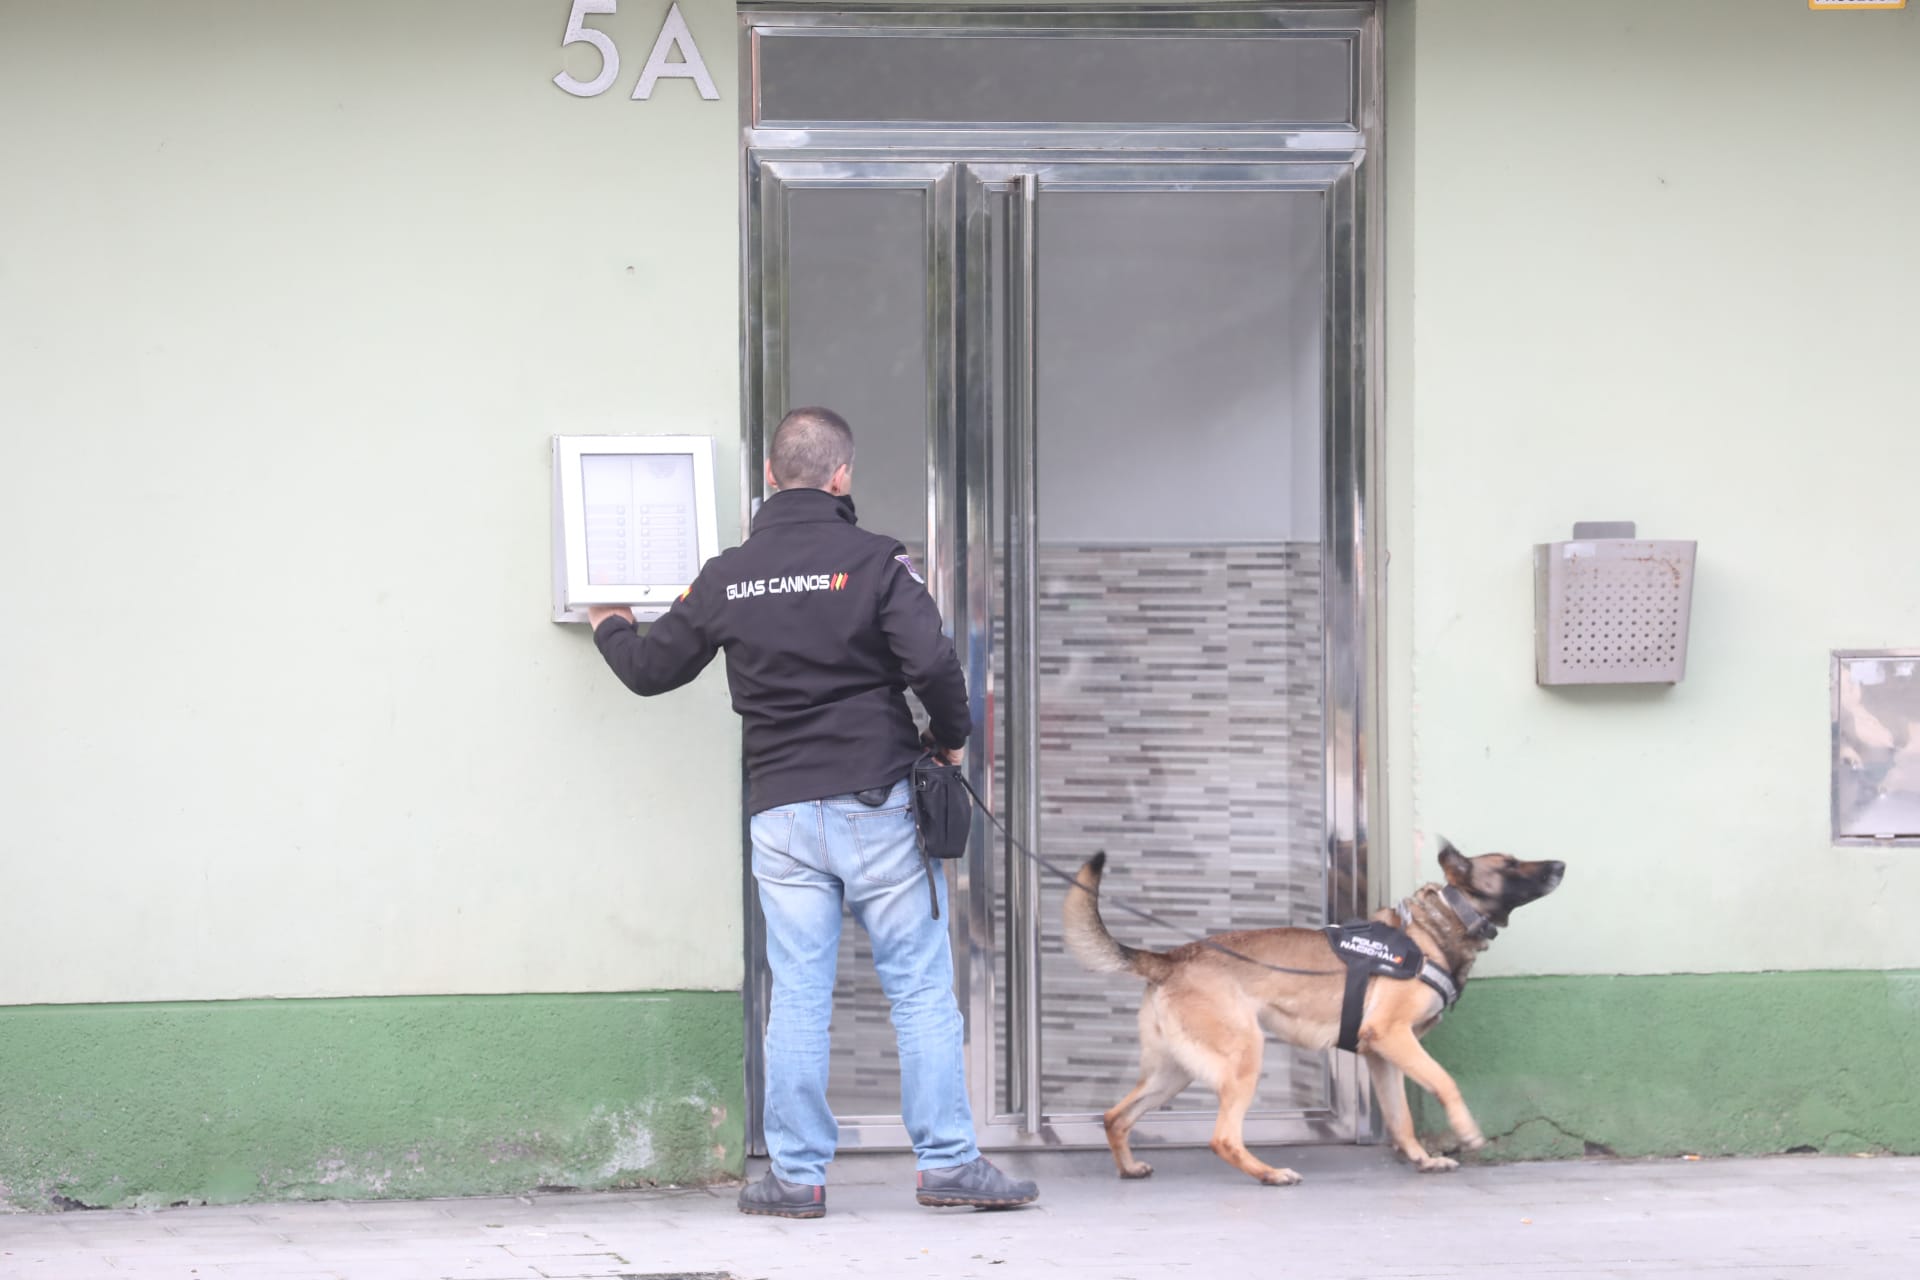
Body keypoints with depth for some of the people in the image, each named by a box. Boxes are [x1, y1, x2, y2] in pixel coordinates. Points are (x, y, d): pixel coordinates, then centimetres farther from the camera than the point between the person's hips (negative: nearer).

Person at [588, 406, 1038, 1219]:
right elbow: (931, 662, -16)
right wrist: (951, 739, 3)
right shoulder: (873, 561, -7)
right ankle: (948, 1162, 2)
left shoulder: (726, 578, 4)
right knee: (921, 986, 3)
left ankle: (796, 1175, 6)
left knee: (797, 998, 5)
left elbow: (652, 670, 15)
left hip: (781, 812, 3)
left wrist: (611, 630, 37)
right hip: (876, 803, -3)